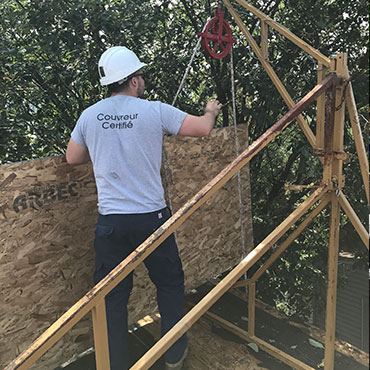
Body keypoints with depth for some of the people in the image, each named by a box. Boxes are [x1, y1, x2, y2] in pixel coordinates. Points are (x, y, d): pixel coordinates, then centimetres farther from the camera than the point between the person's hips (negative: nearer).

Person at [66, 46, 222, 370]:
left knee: (112, 296, 14)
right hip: (152, 217, -1)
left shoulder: (90, 116, 2)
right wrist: (211, 110, 23)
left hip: (110, 221, 2)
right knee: (170, 284, 19)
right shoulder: (155, 111, -7)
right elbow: (203, 128, 1)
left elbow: (73, 158, 16)